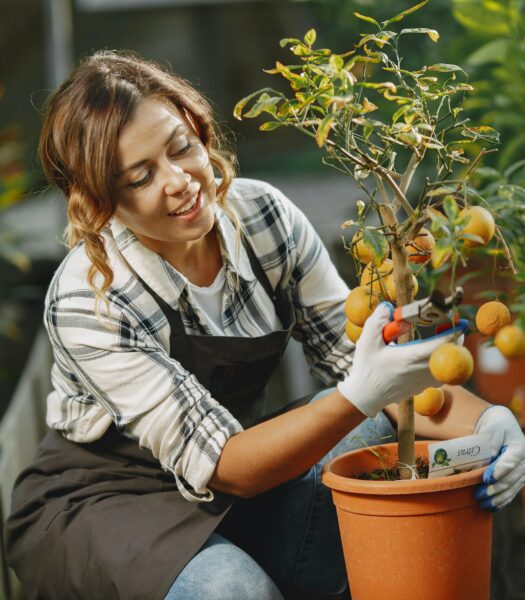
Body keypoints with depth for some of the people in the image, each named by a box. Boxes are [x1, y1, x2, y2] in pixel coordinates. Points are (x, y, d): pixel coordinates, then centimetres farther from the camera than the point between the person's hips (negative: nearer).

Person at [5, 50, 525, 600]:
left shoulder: (264, 216, -13)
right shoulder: (86, 302, -28)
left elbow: (354, 350, -11)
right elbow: (222, 467, -29)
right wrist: (361, 396, -44)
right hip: (101, 501, -5)